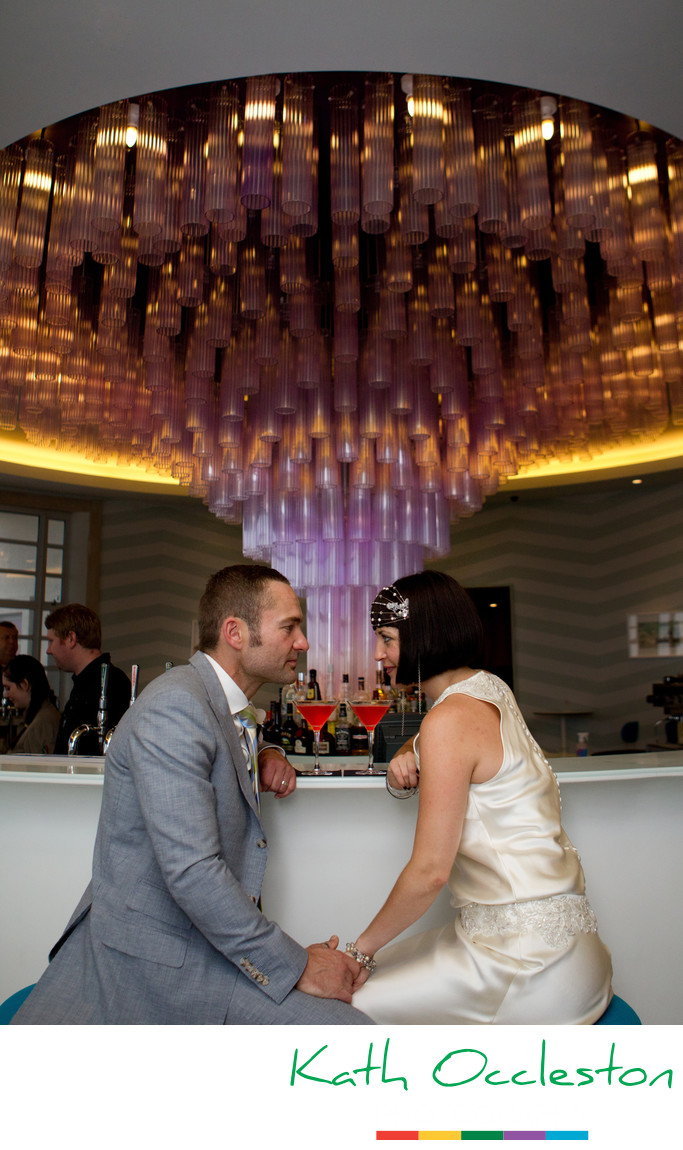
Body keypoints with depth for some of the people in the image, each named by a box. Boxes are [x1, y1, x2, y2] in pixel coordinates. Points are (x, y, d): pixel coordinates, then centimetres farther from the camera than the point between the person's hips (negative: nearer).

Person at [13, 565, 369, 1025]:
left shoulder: (216, 702, 11)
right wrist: (297, 966, -18)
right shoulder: (176, 704, -20)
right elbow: (191, 870, -26)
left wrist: (267, 755, 12)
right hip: (157, 955, -10)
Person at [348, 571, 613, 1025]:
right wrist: (404, 767, 1)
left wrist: (361, 950, -6)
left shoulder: (451, 718, -20)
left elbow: (430, 871, -19)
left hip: (528, 956, -9)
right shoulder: (490, 689, 6)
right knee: (374, 980, 12)